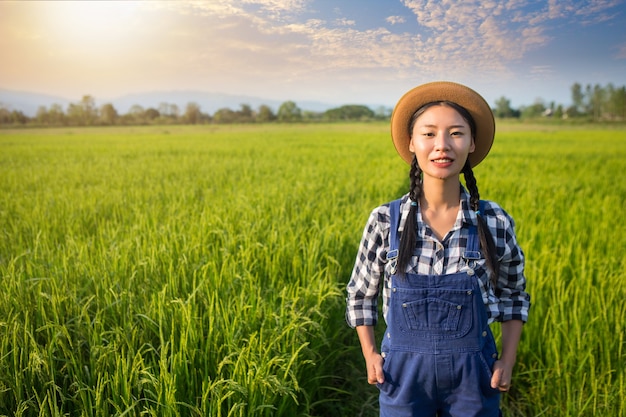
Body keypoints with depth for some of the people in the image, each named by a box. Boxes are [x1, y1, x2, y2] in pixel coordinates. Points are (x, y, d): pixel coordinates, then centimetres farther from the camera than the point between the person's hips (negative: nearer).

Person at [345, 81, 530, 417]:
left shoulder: (495, 223, -8)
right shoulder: (385, 221, -10)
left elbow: (513, 296, 8)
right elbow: (361, 294, 5)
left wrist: (508, 361, 0)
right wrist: (370, 354, -3)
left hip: (473, 376, 1)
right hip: (403, 373, 0)